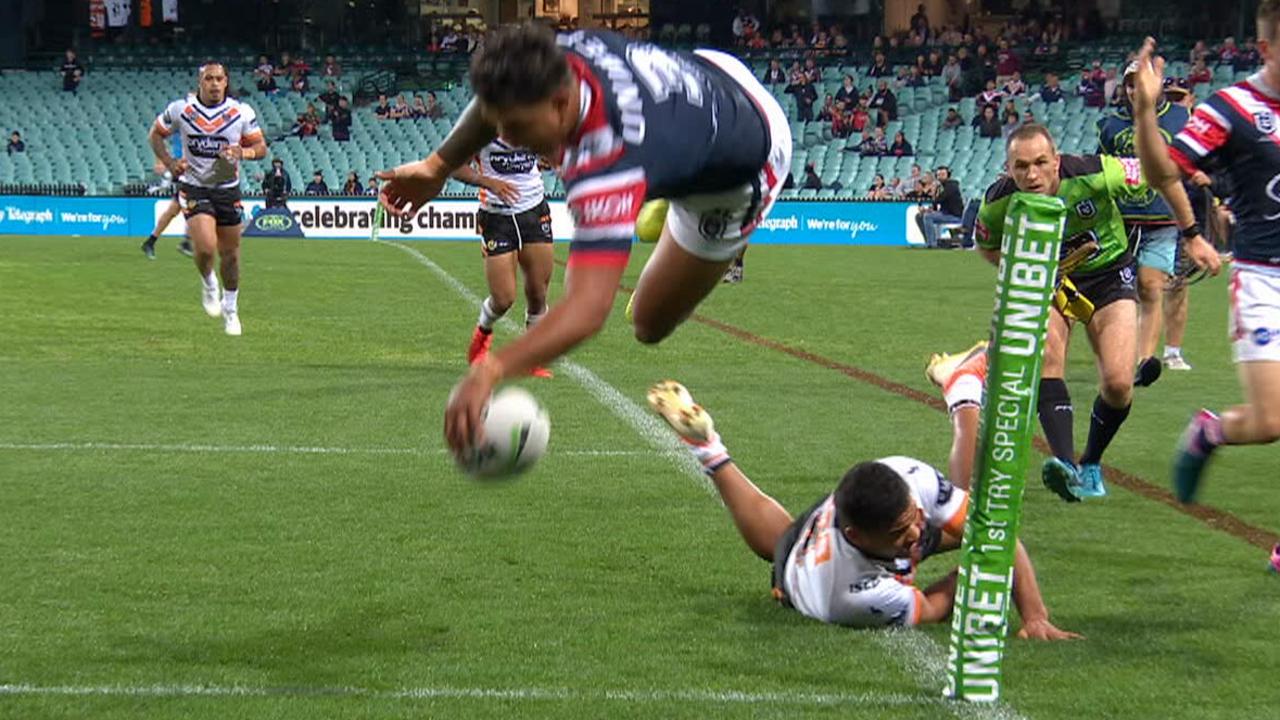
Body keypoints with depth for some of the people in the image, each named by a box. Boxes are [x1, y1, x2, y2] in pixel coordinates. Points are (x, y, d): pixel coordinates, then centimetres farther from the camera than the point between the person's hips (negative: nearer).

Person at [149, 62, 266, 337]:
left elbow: (260, 147, 2)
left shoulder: (242, 112, -6)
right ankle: (208, 284, 14)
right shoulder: (180, 110, -8)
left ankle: (230, 309, 30)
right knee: (206, 247, -20)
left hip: (228, 188, 2)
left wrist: (241, 152, -20)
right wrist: (170, 163, -7)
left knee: (230, 255, 8)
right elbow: (156, 134, 8)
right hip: (193, 187, -2)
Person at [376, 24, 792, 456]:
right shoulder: (566, 50, -29)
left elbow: (589, 307, -59)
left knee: (650, 323, -3)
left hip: (741, 174, -7)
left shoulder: (606, 169, -50)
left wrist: (491, 371, -71)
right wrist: (438, 166, -7)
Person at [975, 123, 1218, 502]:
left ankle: (1091, 464, 14)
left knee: (1119, 384, -13)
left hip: (1107, 274, -1)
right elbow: (987, 246, 0)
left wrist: (1192, 236, -6)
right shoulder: (998, 202, -24)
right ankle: (1066, 466, -34)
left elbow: (1164, 175, -15)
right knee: (1047, 357, -28)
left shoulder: (1096, 175, -32)